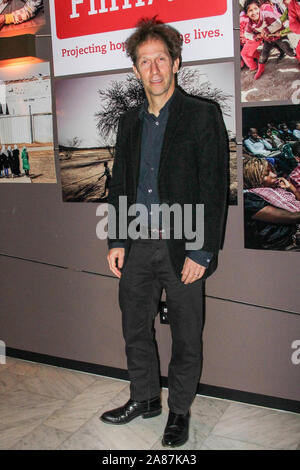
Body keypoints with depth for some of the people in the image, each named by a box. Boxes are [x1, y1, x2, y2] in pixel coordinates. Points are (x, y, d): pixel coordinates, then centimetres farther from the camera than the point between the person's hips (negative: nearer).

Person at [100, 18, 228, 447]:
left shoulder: (203, 115, -5)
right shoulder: (130, 122, 12)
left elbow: (214, 188, -10)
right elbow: (118, 185, 14)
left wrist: (201, 252, -15)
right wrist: (116, 242, 6)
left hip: (182, 247, -5)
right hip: (137, 244, 5)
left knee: (186, 336, 9)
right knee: (135, 328, 16)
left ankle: (179, 411, 30)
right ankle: (144, 399, 38)